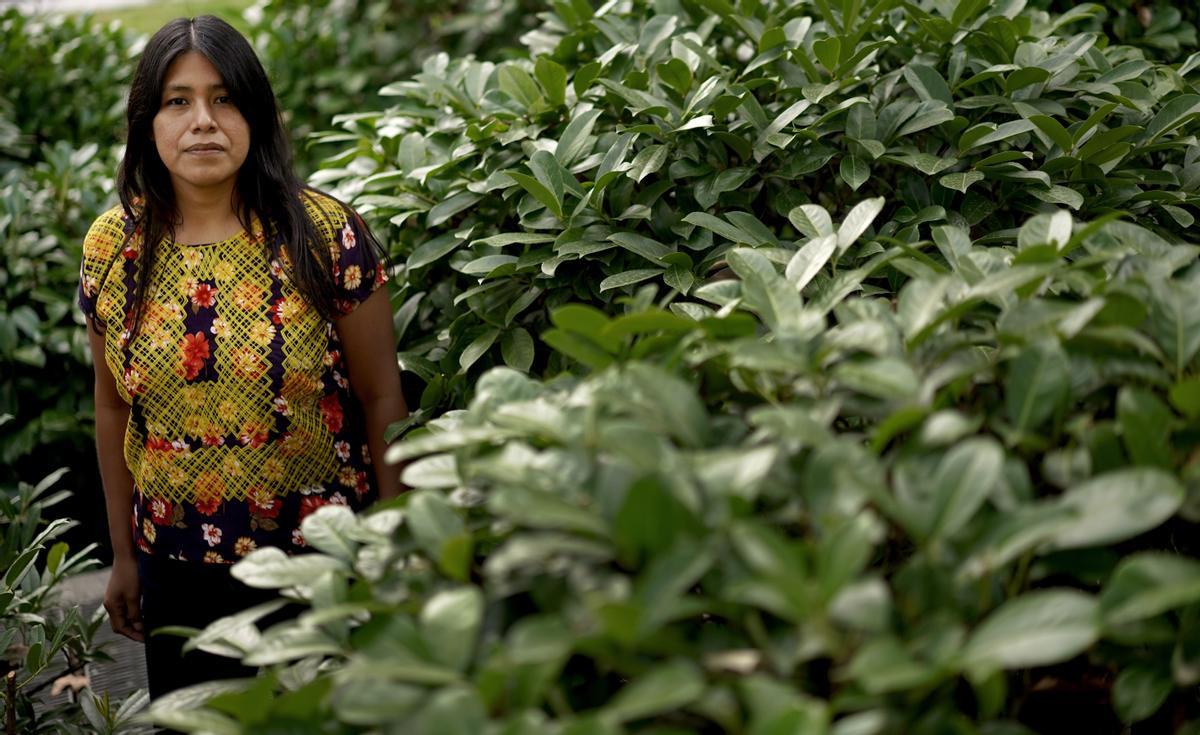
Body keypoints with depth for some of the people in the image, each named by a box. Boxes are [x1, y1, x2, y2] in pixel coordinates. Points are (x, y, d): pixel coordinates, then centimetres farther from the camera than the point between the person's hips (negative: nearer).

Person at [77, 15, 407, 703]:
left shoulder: (327, 234, -11)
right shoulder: (112, 246, -2)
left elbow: (382, 399, -7)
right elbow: (114, 409, 8)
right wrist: (123, 554, 11)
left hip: (320, 556, -3)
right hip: (177, 569, 3)